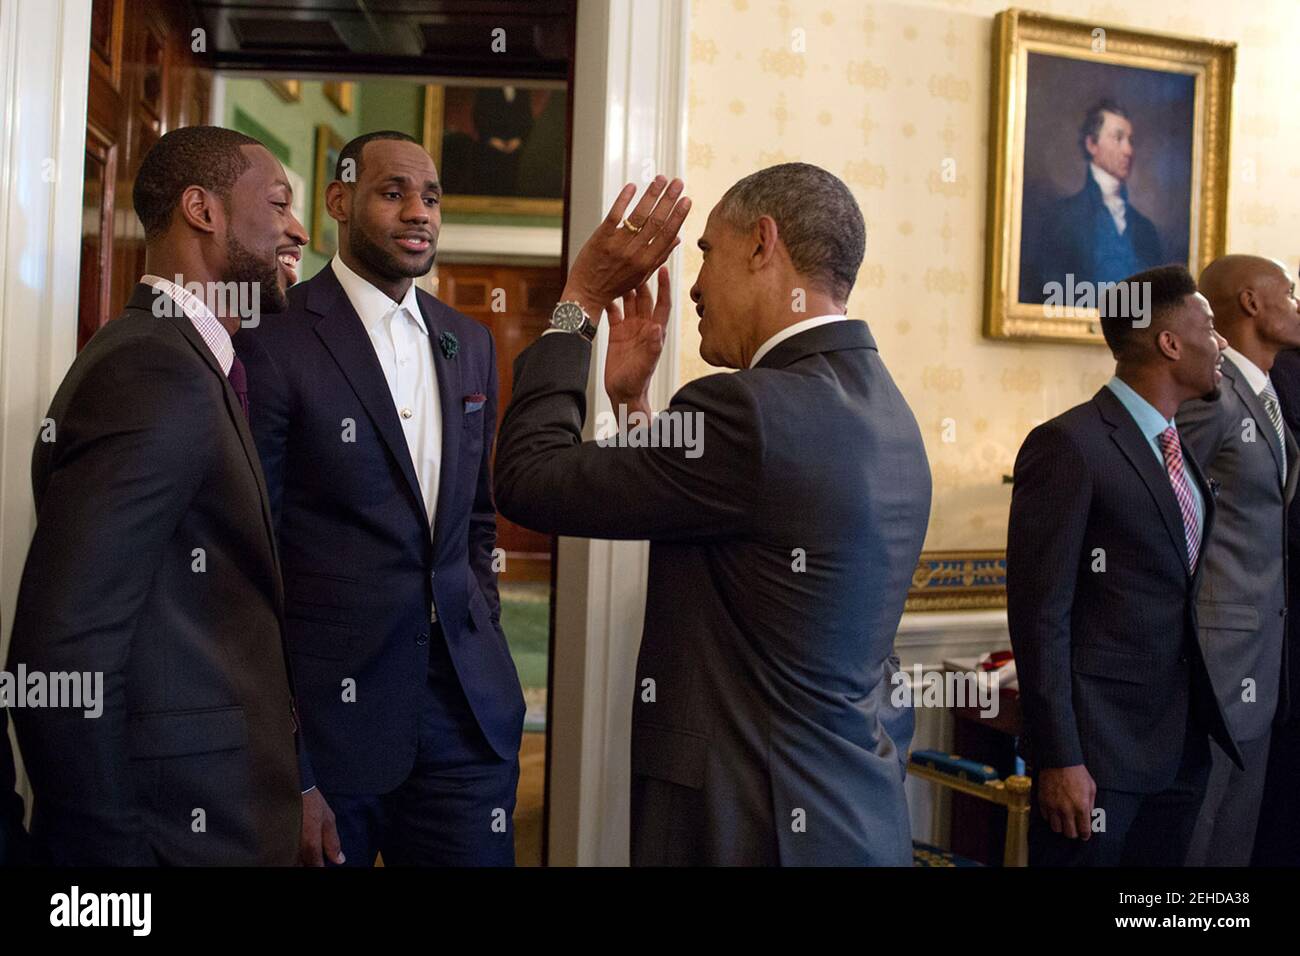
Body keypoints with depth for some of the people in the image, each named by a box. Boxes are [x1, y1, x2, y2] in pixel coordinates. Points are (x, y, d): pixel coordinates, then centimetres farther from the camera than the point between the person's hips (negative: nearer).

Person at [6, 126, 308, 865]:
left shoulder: (186, 362, 10)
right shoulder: (158, 371, -19)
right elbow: (60, 659, -25)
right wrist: (114, 847, -17)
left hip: (212, 805, 9)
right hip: (185, 825, -9)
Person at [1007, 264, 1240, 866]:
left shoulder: (1178, 448, 12)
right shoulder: (1069, 445, -14)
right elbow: (1040, 613, -16)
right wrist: (1059, 758, -18)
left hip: (1183, 743, 8)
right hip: (1100, 745, -8)